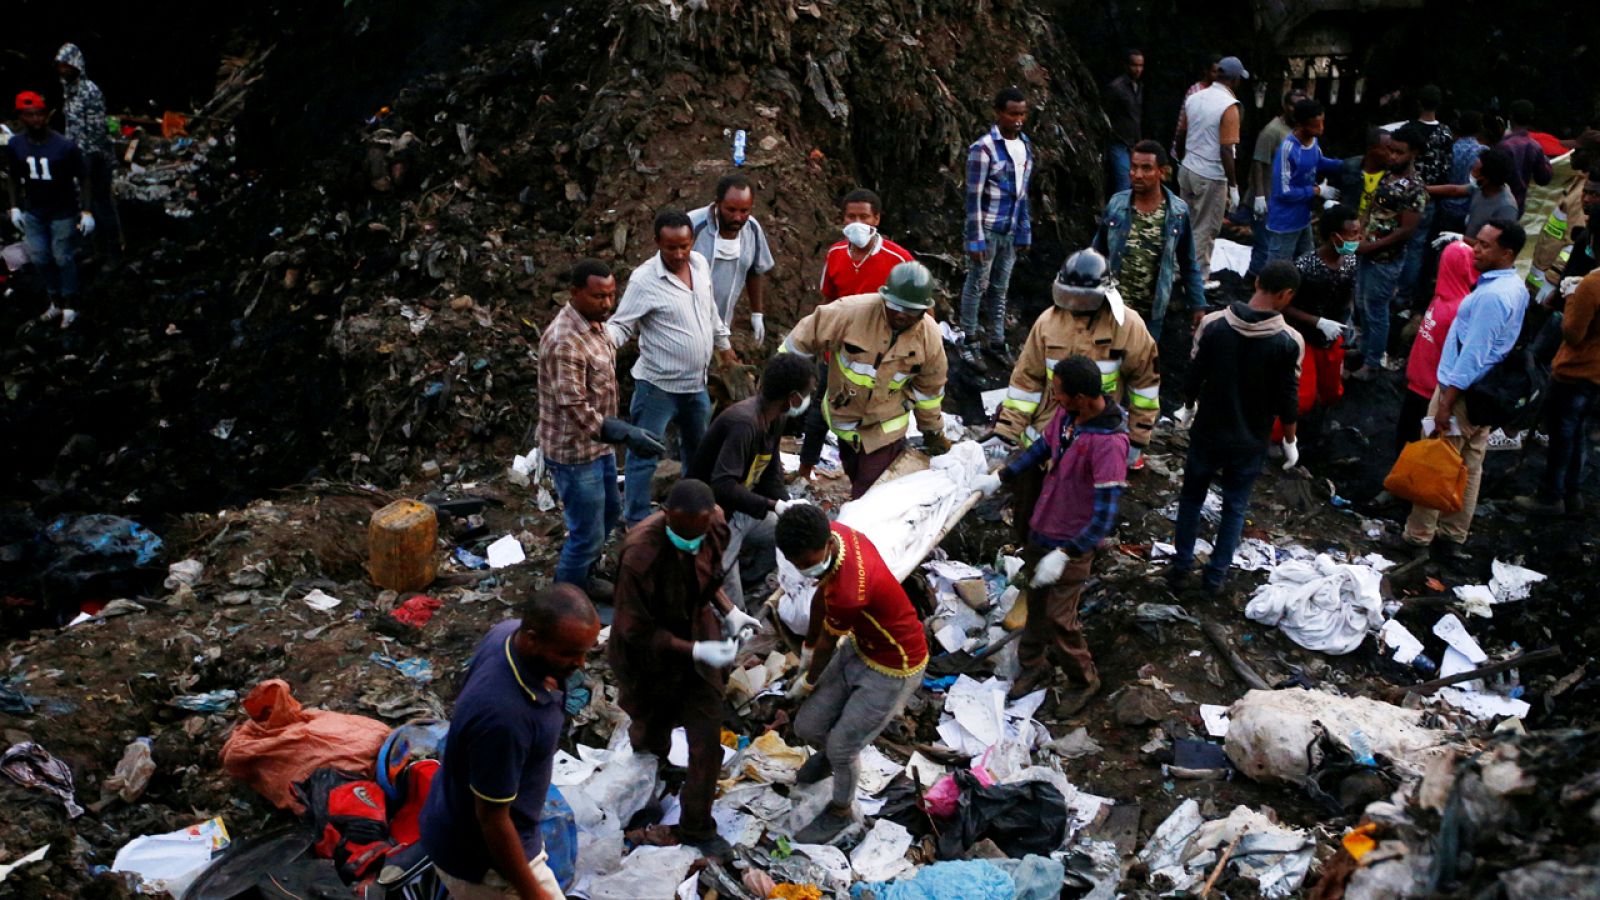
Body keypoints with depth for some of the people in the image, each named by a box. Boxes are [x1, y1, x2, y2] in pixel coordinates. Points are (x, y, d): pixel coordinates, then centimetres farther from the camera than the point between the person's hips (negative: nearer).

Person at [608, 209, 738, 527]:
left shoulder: (700, 263, -2)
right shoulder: (644, 280, -22)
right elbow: (621, 325, -20)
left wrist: (723, 344, 24)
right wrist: (603, 335, -42)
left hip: (696, 382, 7)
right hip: (657, 384, -7)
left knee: (698, 444, 26)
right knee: (644, 454, 2)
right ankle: (637, 523, 14)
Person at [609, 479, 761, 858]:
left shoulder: (713, 529, -19)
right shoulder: (640, 556, -37)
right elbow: (638, 632, -27)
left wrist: (728, 611, -9)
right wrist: (696, 652, -33)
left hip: (699, 639, 4)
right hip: (652, 655, -4)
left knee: (707, 745, 6)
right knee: (655, 727, 24)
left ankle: (697, 828, 27)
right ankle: (647, 740, 62)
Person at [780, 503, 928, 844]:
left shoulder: (850, 592, -40)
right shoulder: (834, 533, -17)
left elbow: (828, 644, -18)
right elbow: (822, 592, 4)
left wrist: (808, 681, 3)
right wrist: (807, 646, 18)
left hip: (895, 669, -8)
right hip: (860, 646, 8)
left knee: (843, 745, 3)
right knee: (807, 726, 12)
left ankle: (841, 811, 33)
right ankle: (829, 755, 47)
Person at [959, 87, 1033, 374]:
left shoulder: (1025, 145, 6)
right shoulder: (983, 149, -16)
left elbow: (1023, 191, 13)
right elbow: (973, 197, -16)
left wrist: (1025, 232, 12)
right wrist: (975, 240, -17)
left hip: (1011, 231, 6)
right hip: (987, 231, -6)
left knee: (1000, 288, 15)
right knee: (977, 286, 6)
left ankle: (997, 341, 27)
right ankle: (969, 344, 17)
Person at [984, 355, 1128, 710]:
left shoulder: (1109, 442, -31)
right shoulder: (1067, 413, -9)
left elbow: (1105, 515, -29)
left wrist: (1065, 555, -33)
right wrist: (1002, 477, 11)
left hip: (1072, 543, -7)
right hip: (1042, 528, 7)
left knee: (1059, 618, 3)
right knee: (1036, 601, 21)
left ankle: (1084, 681, 28)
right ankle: (1034, 665, 42)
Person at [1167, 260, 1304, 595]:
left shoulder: (1213, 324, -15)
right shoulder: (1289, 342, -17)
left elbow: (1193, 376, -5)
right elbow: (1287, 401, -11)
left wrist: (1189, 408, 15)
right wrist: (1290, 442, 5)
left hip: (1207, 433, 1)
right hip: (1250, 442, -1)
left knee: (1191, 499, 19)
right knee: (1234, 508, 17)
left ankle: (1181, 568, 26)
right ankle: (1215, 577, 24)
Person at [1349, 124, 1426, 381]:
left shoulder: (1414, 189, -19)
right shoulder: (1387, 176, 6)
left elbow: (1406, 230, -19)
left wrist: (1372, 246, -17)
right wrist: (1361, 233, -5)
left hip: (1386, 258, -8)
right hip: (1367, 252, 8)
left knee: (1376, 310, 2)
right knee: (1363, 304, 20)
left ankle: (1373, 363, 15)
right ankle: (1365, 349, 38)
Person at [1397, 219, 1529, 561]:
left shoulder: (1492, 295, -24)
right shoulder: (1516, 287, 6)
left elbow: (1472, 354, -25)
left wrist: (1446, 403, -22)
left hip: (1461, 389, -10)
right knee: (1470, 467, 14)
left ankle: (1418, 537, 9)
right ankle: (1453, 538, 23)